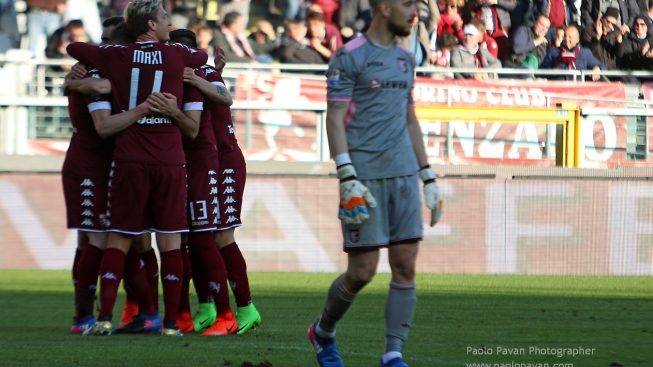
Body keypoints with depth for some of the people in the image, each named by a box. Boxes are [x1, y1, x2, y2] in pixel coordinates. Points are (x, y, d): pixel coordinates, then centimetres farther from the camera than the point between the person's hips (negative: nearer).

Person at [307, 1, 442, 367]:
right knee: (362, 271, -4)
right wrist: (347, 178, -20)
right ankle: (323, 332, 21)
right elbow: (335, 119, -11)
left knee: (406, 267, -2)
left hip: (404, 175, 6)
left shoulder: (405, 59, 16)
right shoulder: (349, 57, -6)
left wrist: (428, 177, 18)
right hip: (365, 176, -6)